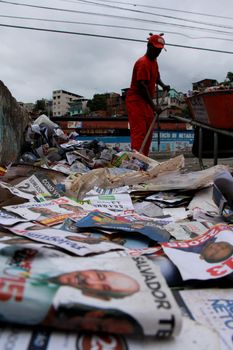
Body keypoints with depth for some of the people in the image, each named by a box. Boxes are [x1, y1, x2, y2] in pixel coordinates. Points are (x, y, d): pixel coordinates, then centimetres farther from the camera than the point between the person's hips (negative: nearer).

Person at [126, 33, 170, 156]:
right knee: (139, 132, -16)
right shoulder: (143, 63, -15)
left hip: (147, 101, 10)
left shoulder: (154, 61, 15)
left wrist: (163, 85, 9)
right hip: (136, 101, -10)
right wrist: (153, 106, -26)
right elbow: (142, 85, -23)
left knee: (148, 133, 10)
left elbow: (156, 77, 31)